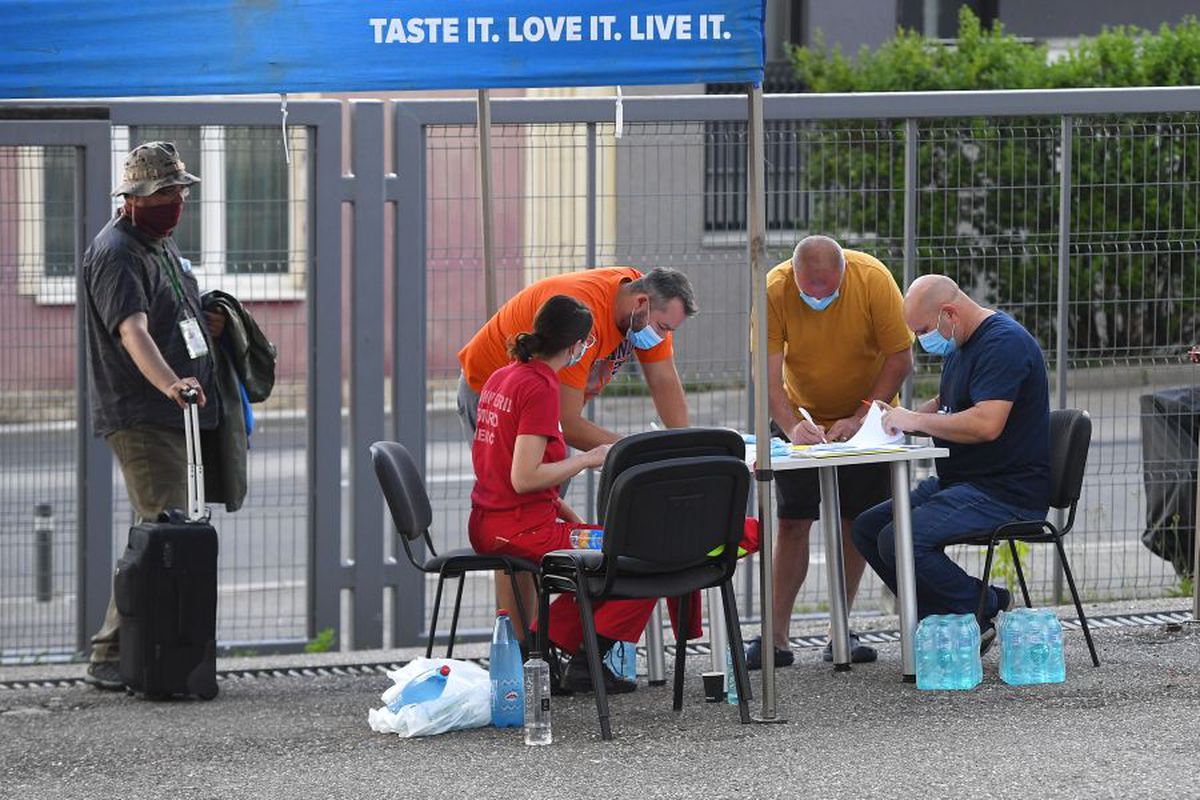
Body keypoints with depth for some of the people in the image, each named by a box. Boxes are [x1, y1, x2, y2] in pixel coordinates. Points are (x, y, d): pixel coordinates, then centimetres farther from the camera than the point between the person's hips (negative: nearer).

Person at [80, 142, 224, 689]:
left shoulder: (162, 244, 18)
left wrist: (206, 325, 12)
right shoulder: (116, 253, -13)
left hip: (175, 415, 10)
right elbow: (132, 329, -29)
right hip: (139, 418, -10)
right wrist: (169, 382, -44)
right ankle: (110, 657, -12)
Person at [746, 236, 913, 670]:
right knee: (792, 522, -6)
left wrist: (860, 418, -25)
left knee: (856, 522, -1)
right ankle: (776, 637, -3)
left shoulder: (874, 280, -25)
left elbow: (900, 359, -19)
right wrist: (792, 425, -39)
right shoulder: (775, 290, -24)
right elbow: (768, 372, -24)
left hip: (865, 415, 0)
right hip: (801, 418, 0)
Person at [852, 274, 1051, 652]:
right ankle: (948, 620, -2)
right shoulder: (960, 347, 17)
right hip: (959, 482, 11)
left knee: (899, 542, -25)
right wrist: (901, 418, 9)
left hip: (1006, 492, -11)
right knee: (867, 529, 3)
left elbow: (986, 423, -28)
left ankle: (984, 609, -7)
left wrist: (916, 420, -17)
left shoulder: (1005, 343, -17)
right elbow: (945, 406, 30)